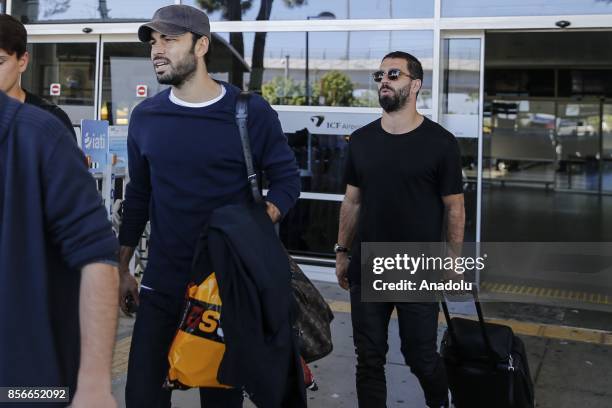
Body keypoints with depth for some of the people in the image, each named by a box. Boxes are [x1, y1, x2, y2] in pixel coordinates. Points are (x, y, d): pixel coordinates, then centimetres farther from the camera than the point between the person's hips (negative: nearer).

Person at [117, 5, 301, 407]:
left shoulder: (250, 111, -9)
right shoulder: (146, 116, 3)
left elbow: (287, 178, -2)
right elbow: (138, 195, 12)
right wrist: (122, 268, 12)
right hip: (162, 281, 3)